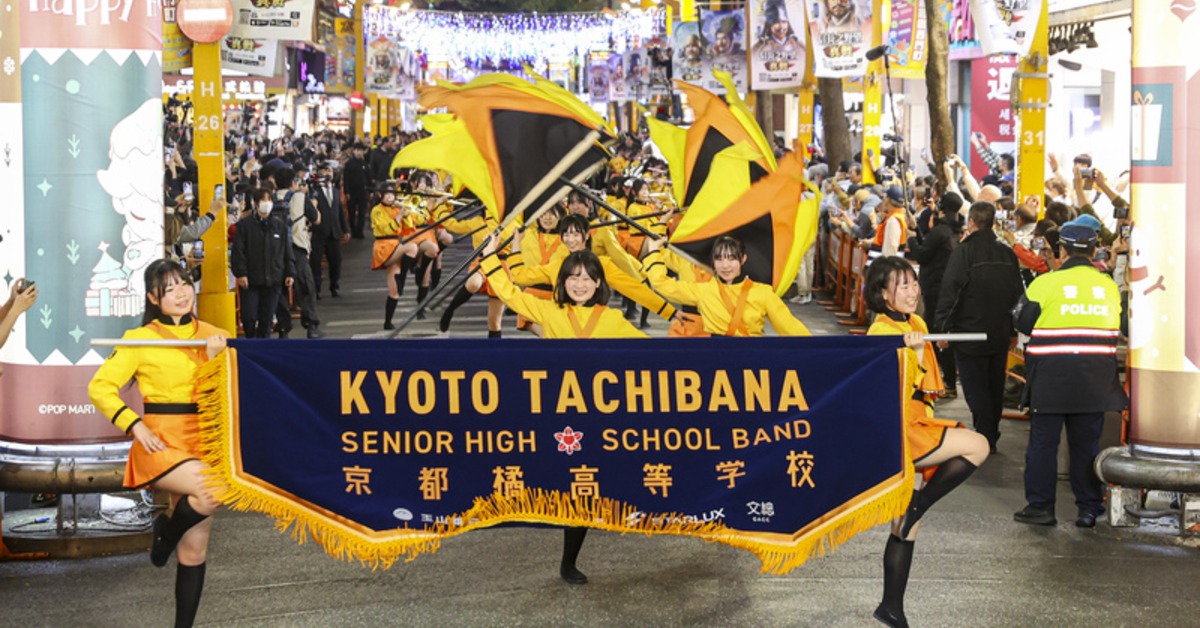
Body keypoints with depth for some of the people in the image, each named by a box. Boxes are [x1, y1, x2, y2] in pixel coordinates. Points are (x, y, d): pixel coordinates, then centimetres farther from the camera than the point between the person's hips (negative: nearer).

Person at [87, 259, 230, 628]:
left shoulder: (211, 336, 9)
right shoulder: (140, 339, -2)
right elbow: (100, 388, -3)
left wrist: (216, 358, -13)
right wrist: (135, 426, -13)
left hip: (202, 442, 4)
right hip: (162, 443, -4)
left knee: (195, 550, 5)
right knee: (214, 490, -31)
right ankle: (167, 533, 0)